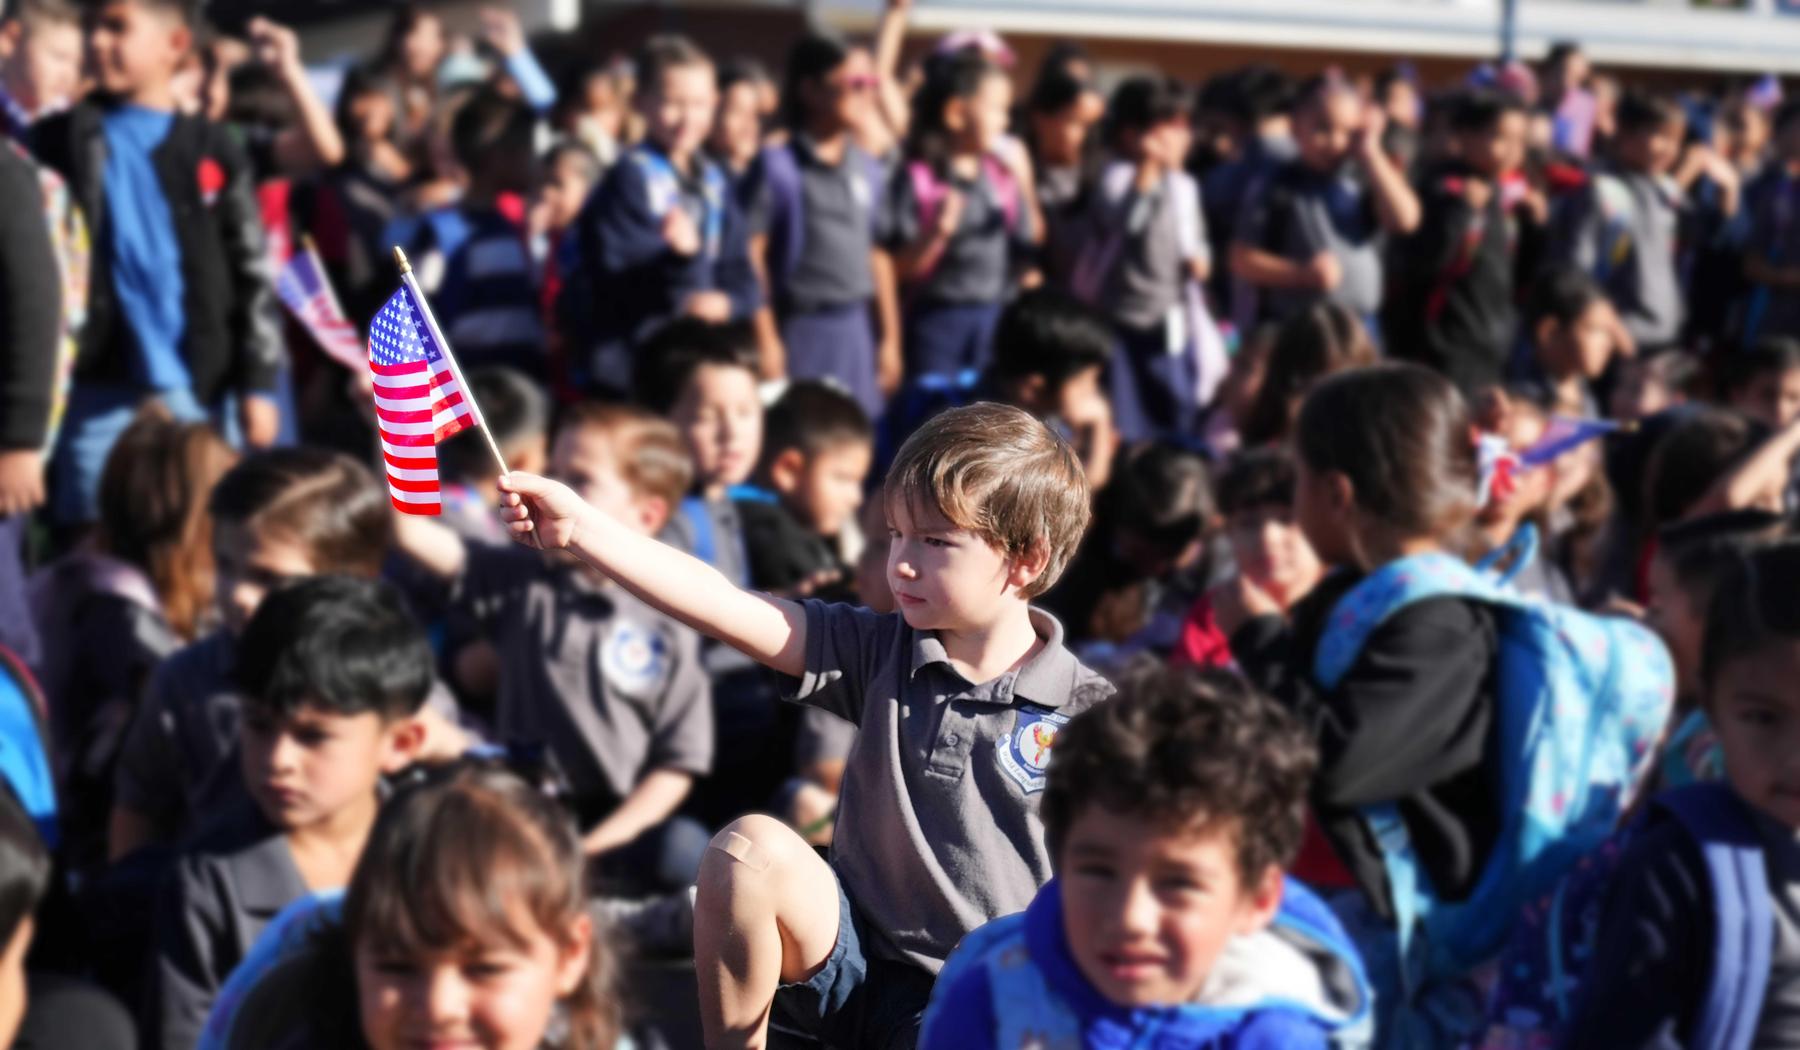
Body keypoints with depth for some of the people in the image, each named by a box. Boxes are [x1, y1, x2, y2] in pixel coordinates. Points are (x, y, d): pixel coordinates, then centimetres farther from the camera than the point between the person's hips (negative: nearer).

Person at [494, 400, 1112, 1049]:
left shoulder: (1084, 714, -7)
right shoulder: (880, 654, 2)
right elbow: (729, 611, -8)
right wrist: (581, 530, -17)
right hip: (856, 963, 4)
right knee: (748, 848, -23)